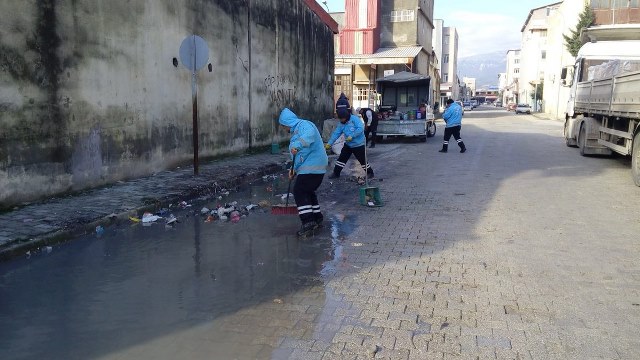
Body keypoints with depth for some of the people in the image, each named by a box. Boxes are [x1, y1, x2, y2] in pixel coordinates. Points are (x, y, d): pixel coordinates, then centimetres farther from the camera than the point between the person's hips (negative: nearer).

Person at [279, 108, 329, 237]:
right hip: (311, 167, 11)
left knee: (299, 191, -11)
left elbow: (309, 134, -37)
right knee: (308, 192, 18)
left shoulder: (304, 125, -11)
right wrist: (294, 168, 29)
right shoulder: (296, 131, 23)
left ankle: (308, 223, -12)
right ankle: (317, 218, 28)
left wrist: (297, 145, -51)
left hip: (312, 167, -11)